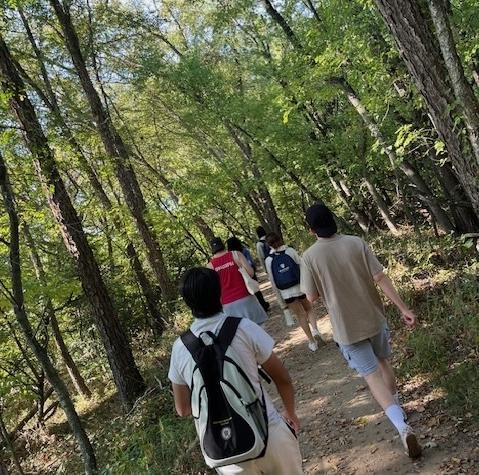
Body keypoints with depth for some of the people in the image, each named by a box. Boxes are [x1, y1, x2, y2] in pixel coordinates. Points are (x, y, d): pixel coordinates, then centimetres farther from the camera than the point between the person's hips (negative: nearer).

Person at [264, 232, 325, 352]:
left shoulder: (268, 259, -6)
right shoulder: (290, 251, -7)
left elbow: (273, 281, -3)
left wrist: (279, 293, 9)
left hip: (286, 292, 0)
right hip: (300, 287, 0)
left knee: (300, 315, 14)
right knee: (309, 309, 22)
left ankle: (312, 342, 18)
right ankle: (315, 330, -1)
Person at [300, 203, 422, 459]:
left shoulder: (310, 256, -14)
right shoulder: (356, 243, -9)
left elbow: (312, 297, -9)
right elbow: (380, 278, -12)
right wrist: (404, 308, -8)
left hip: (347, 327, -3)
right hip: (374, 317, 3)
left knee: (373, 375, 2)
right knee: (384, 361, 26)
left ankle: (402, 426, -12)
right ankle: (396, 408, 42)